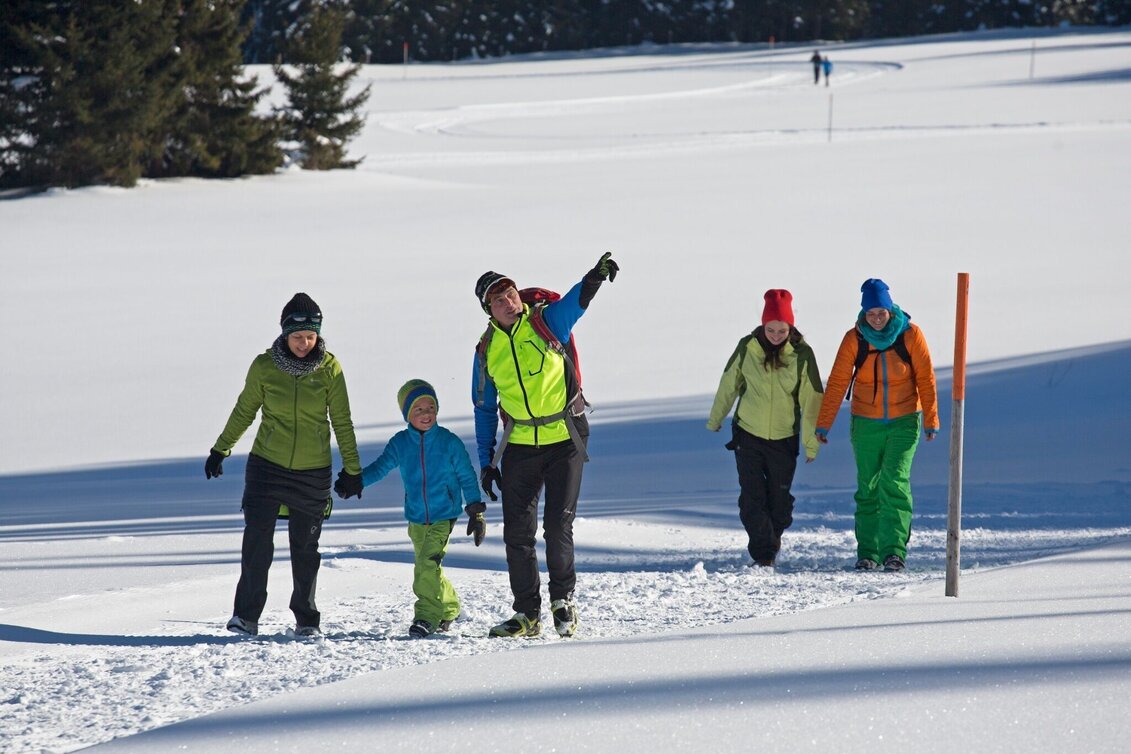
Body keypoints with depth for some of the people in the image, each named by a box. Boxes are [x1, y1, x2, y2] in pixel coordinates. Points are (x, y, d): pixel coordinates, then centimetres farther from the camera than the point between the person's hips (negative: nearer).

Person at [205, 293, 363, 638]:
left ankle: (307, 619, 17)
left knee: (305, 548, 5)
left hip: (313, 473, 0)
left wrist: (352, 469, 6)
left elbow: (342, 422, 3)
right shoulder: (264, 367, -6)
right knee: (257, 541, -9)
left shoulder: (329, 369, -6)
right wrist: (220, 450, 14)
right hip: (267, 466, 0)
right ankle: (246, 615, 0)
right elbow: (244, 411, 9)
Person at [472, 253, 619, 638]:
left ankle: (563, 599, 12)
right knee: (517, 531, 2)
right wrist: (486, 461, 9)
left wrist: (595, 277, -48)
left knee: (558, 525, -6)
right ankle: (527, 613, 10)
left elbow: (575, 301, -27)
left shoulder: (546, 322, -5)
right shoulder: (487, 349, 5)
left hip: (565, 439, -3)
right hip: (519, 445, 3)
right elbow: (484, 409, 13)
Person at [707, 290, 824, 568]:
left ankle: (773, 542, 31)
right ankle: (763, 553, -6)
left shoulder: (801, 354, -10)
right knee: (752, 498, -8)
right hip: (748, 435, 0)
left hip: (784, 438, 0)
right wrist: (715, 420, 17)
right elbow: (728, 384, 7)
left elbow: (811, 399, -6)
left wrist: (811, 442, -6)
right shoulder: (747, 348, -7)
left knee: (779, 498, 9)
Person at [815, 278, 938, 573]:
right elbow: (837, 382, -5)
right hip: (866, 424, 2)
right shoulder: (854, 339, -5)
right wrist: (823, 424, -9)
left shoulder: (910, 335, -7)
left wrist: (931, 419, -4)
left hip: (903, 423, -2)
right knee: (868, 490, 3)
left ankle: (894, 551, -17)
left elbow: (925, 379, -2)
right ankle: (867, 554, 9)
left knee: (894, 483, -15)